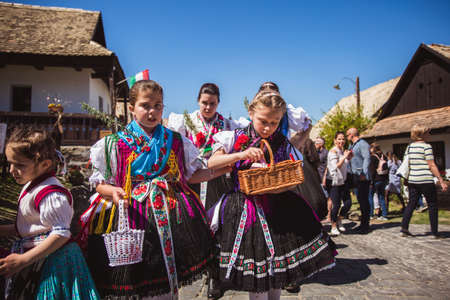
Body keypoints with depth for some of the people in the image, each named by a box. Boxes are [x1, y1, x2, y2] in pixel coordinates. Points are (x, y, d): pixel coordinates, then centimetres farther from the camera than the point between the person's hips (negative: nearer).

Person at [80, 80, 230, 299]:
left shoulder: (176, 142, 8)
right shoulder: (116, 144, 1)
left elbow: (191, 175, 13)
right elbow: (100, 183, 5)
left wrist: (223, 169, 3)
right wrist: (113, 191, -17)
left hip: (171, 214, 2)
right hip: (133, 215, -1)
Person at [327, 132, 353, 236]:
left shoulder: (343, 151, 14)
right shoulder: (333, 151, -10)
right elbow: (336, 166, -18)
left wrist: (349, 158, 7)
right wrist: (344, 157, -19)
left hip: (343, 181, 8)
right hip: (335, 182, -8)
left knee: (348, 203, 6)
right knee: (336, 205, -4)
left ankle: (339, 220, 27)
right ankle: (333, 226, 10)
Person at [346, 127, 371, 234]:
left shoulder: (362, 144, -9)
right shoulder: (352, 146, 19)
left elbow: (367, 158, -17)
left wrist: (364, 174, -23)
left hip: (362, 178, -9)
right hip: (355, 176, 9)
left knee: (364, 201, -5)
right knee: (360, 200, 13)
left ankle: (365, 225, 2)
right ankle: (363, 224, 21)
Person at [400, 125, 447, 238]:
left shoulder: (409, 147, 9)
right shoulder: (426, 146, -9)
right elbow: (432, 166, -11)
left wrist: (407, 180, 20)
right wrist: (441, 181, -8)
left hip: (412, 180, 6)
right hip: (426, 181, -6)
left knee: (411, 203, 10)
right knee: (432, 205, 6)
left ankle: (404, 228, 3)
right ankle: (434, 232, 12)